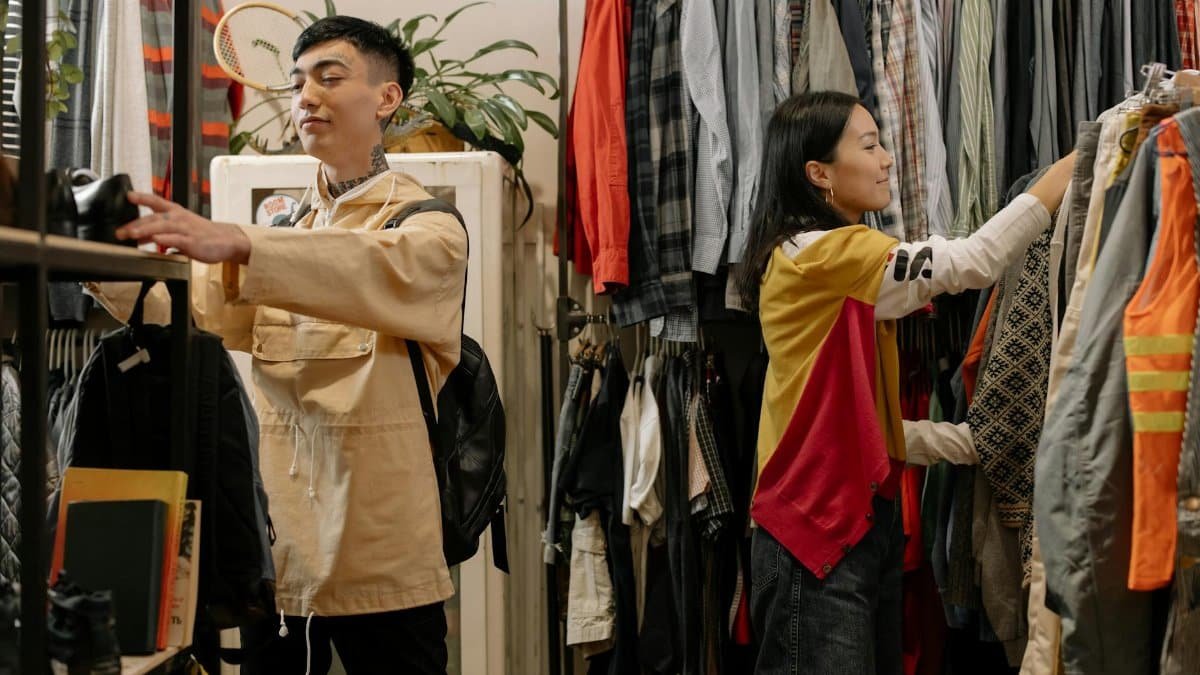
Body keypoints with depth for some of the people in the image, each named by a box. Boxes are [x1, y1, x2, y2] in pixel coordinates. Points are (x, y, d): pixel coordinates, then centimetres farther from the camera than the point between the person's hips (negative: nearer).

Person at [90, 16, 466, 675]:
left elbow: (385, 272, -26)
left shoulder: (429, 227, -2)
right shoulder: (278, 236, 16)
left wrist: (236, 243, -40)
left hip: (383, 555, -5)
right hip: (277, 549, 5)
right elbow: (197, 308, -1)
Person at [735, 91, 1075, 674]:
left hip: (864, 524, 10)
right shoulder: (817, 254, -14)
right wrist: (1085, 155, -15)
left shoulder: (844, 275, 16)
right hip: (817, 535, -10)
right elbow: (973, 261, -19)